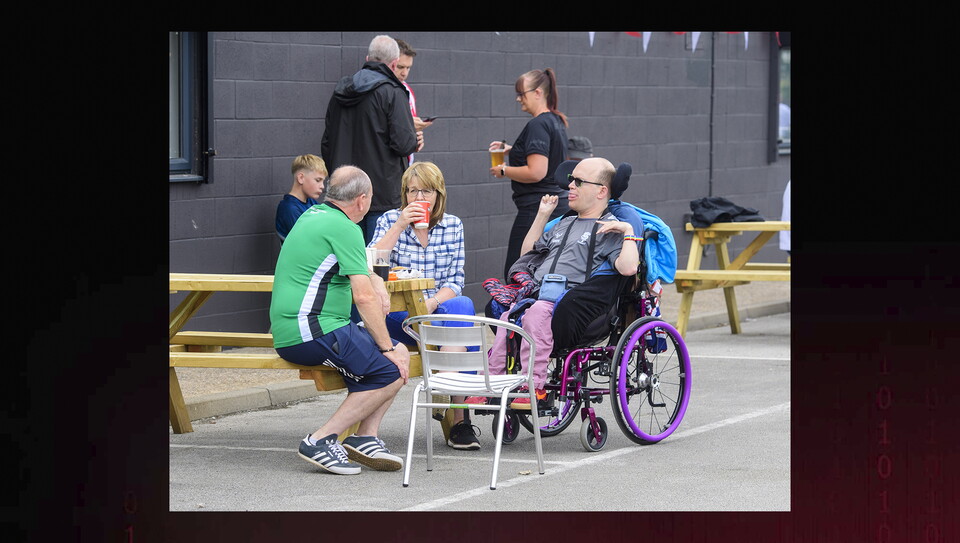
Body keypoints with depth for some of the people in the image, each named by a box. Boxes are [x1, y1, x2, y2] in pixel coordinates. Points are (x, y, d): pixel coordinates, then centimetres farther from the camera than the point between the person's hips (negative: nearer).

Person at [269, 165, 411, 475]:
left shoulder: (312, 216, 18)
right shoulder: (345, 229, -11)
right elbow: (364, 297, -16)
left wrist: (375, 281, 17)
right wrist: (387, 349, -11)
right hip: (312, 332, -10)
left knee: (400, 353, 10)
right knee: (391, 370, -15)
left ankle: (365, 438, 2)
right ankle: (321, 440, -14)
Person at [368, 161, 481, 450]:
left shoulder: (453, 226, 12)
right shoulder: (390, 221, 8)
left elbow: (455, 282, 5)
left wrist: (433, 302, -16)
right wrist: (400, 226, -15)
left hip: (441, 307, 2)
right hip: (397, 316, -2)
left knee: (463, 305, -33)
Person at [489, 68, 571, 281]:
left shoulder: (538, 125, -16)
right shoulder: (556, 121, 14)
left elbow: (536, 172, -23)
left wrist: (504, 170, -10)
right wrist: (511, 150, 22)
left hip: (536, 209, -10)